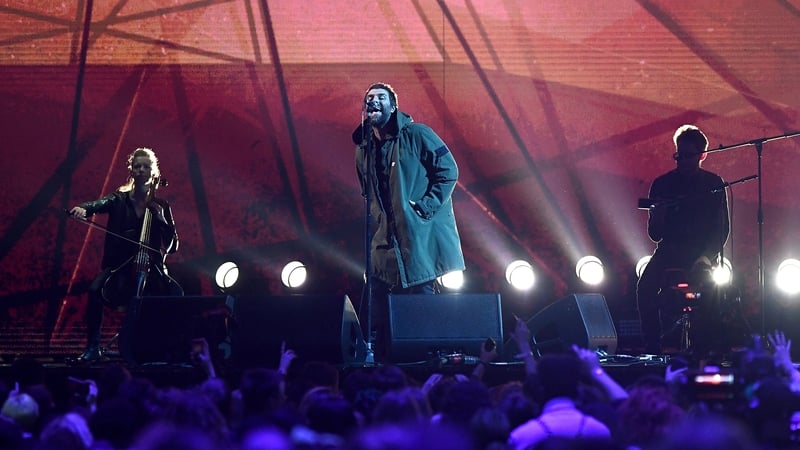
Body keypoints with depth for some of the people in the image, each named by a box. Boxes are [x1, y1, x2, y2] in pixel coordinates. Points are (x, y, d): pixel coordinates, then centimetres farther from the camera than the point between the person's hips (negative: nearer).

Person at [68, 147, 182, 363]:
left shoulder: (161, 206, 9)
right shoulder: (119, 199, 7)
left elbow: (173, 245, 4)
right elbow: (101, 204, -16)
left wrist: (159, 215, -8)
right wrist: (84, 209, -39)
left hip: (150, 269, 1)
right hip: (119, 266, -1)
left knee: (176, 293, -28)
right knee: (95, 290, -31)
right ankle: (92, 346, -19)